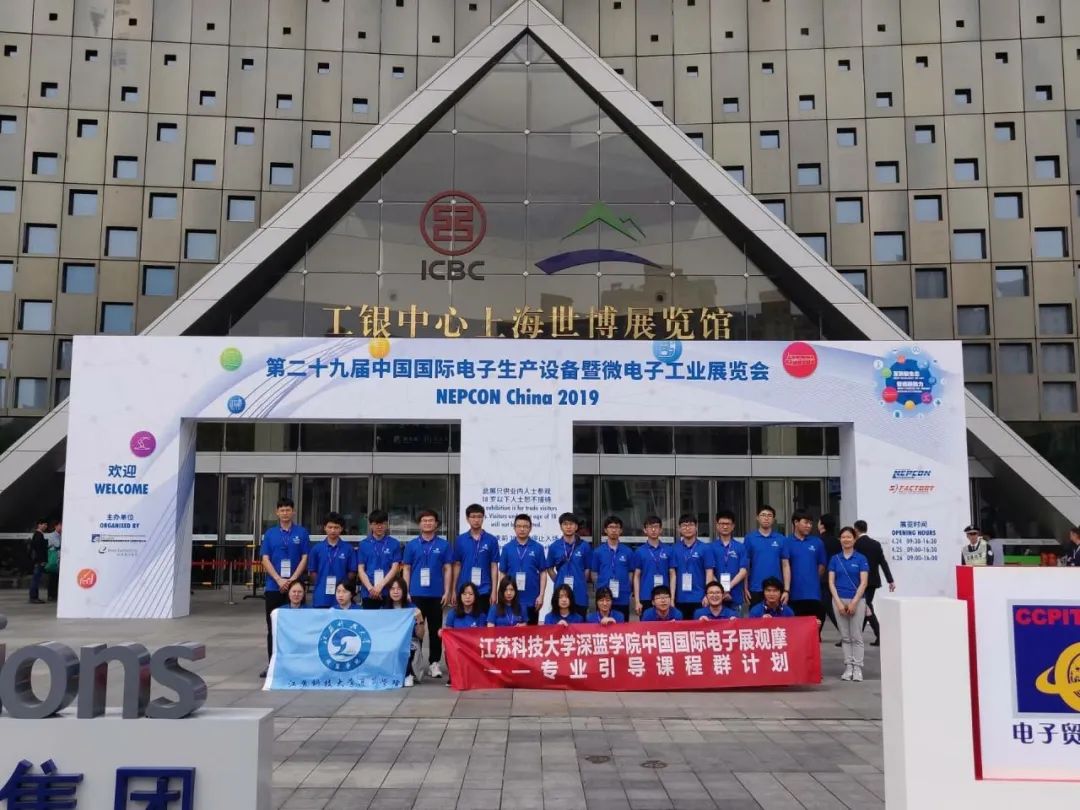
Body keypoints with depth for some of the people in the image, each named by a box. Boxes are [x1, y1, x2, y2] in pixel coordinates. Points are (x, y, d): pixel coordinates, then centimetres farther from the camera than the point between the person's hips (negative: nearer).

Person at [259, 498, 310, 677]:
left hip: (295, 586, -1)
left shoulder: (301, 533, 2)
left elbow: (304, 558, -1)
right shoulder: (270, 533, 5)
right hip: (273, 586, 1)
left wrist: (292, 579, -12)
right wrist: (279, 580, -12)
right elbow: (265, 560, 0)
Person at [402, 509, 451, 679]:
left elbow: (448, 569, 4)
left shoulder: (443, 544, 3)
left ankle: (434, 663, 13)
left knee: (435, 629, 5)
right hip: (416, 593, 0)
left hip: (436, 594, 0)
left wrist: (447, 592, -3)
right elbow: (406, 569, 6)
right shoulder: (412, 545, 4)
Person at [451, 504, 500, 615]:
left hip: (484, 591, -1)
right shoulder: (460, 540, 5)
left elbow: (494, 567, 0)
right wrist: (453, 590, 4)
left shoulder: (491, 540, 0)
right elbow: (457, 566, 8)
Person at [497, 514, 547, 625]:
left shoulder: (538, 548, 1)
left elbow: (543, 573, 2)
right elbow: (502, 573, 6)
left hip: (532, 599, 0)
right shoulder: (507, 548, 3)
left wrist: (541, 595, -6)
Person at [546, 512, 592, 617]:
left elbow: (587, 569, 6)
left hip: (580, 594, 0)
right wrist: (558, 582, 3)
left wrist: (580, 583, 4)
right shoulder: (554, 547, 3)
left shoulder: (584, 546, 1)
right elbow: (550, 569, 11)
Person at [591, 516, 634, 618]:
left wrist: (625, 588, -2)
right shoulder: (598, 552, 3)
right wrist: (602, 586, -5)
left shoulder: (628, 551, 5)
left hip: (623, 599, 1)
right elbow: (594, 574, 7)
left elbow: (630, 574, 9)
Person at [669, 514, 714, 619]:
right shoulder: (675, 549, 5)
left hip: (699, 598, -2)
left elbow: (709, 573, -1)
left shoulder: (705, 548, -1)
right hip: (680, 599, 2)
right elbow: (673, 574, 5)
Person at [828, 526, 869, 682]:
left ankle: (857, 668, 6)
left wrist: (854, 602, -13)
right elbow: (831, 582, 2)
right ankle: (848, 667, 12)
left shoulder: (861, 559, -1)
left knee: (856, 636, 0)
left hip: (857, 600, -2)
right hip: (839, 600, 2)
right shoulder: (835, 559, 5)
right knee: (845, 636, 7)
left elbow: (863, 583, -6)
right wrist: (839, 602, -9)